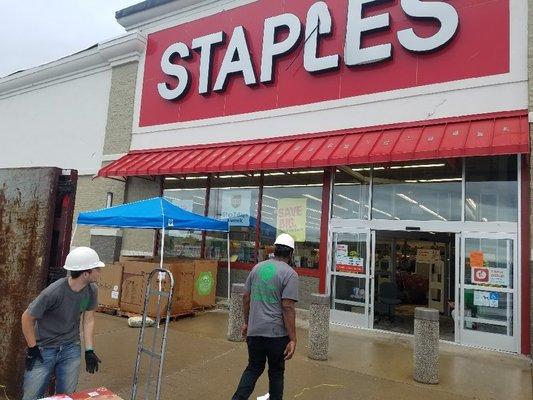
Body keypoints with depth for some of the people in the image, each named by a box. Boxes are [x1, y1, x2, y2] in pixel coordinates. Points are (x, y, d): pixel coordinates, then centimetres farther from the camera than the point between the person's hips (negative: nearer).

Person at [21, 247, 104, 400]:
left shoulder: (92, 290, -10)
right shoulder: (53, 292, -26)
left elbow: (88, 320, 0)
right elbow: (27, 318, -13)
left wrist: (89, 350, -3)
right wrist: (32, 349, -8)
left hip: (71, 349, 4)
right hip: (44, 350, -4)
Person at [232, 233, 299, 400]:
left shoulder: (258, 267, 5)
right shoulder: (290, 273, -11)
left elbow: (246, 297, 10)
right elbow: (288, 308, -18)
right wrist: (293, 339, -14)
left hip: (254, 330, 5)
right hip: (276, 333, -4)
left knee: (253, 368, 20)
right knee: (276, 372, 15)